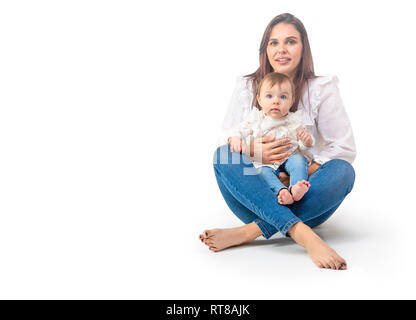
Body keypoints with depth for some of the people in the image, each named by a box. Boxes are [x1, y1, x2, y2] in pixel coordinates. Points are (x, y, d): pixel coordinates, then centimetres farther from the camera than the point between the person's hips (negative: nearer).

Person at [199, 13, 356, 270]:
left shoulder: (322, 89, 2)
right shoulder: (247, 87, 7)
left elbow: (345, 148, -5)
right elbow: (226, 141, 3)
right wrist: (254, 150, -20)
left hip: (303, 198, 0)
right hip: (256, 195, 1)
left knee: (343, 171, -28)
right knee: (223, 156, -25)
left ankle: (248, 232, -35)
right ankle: (301, 233, -41)